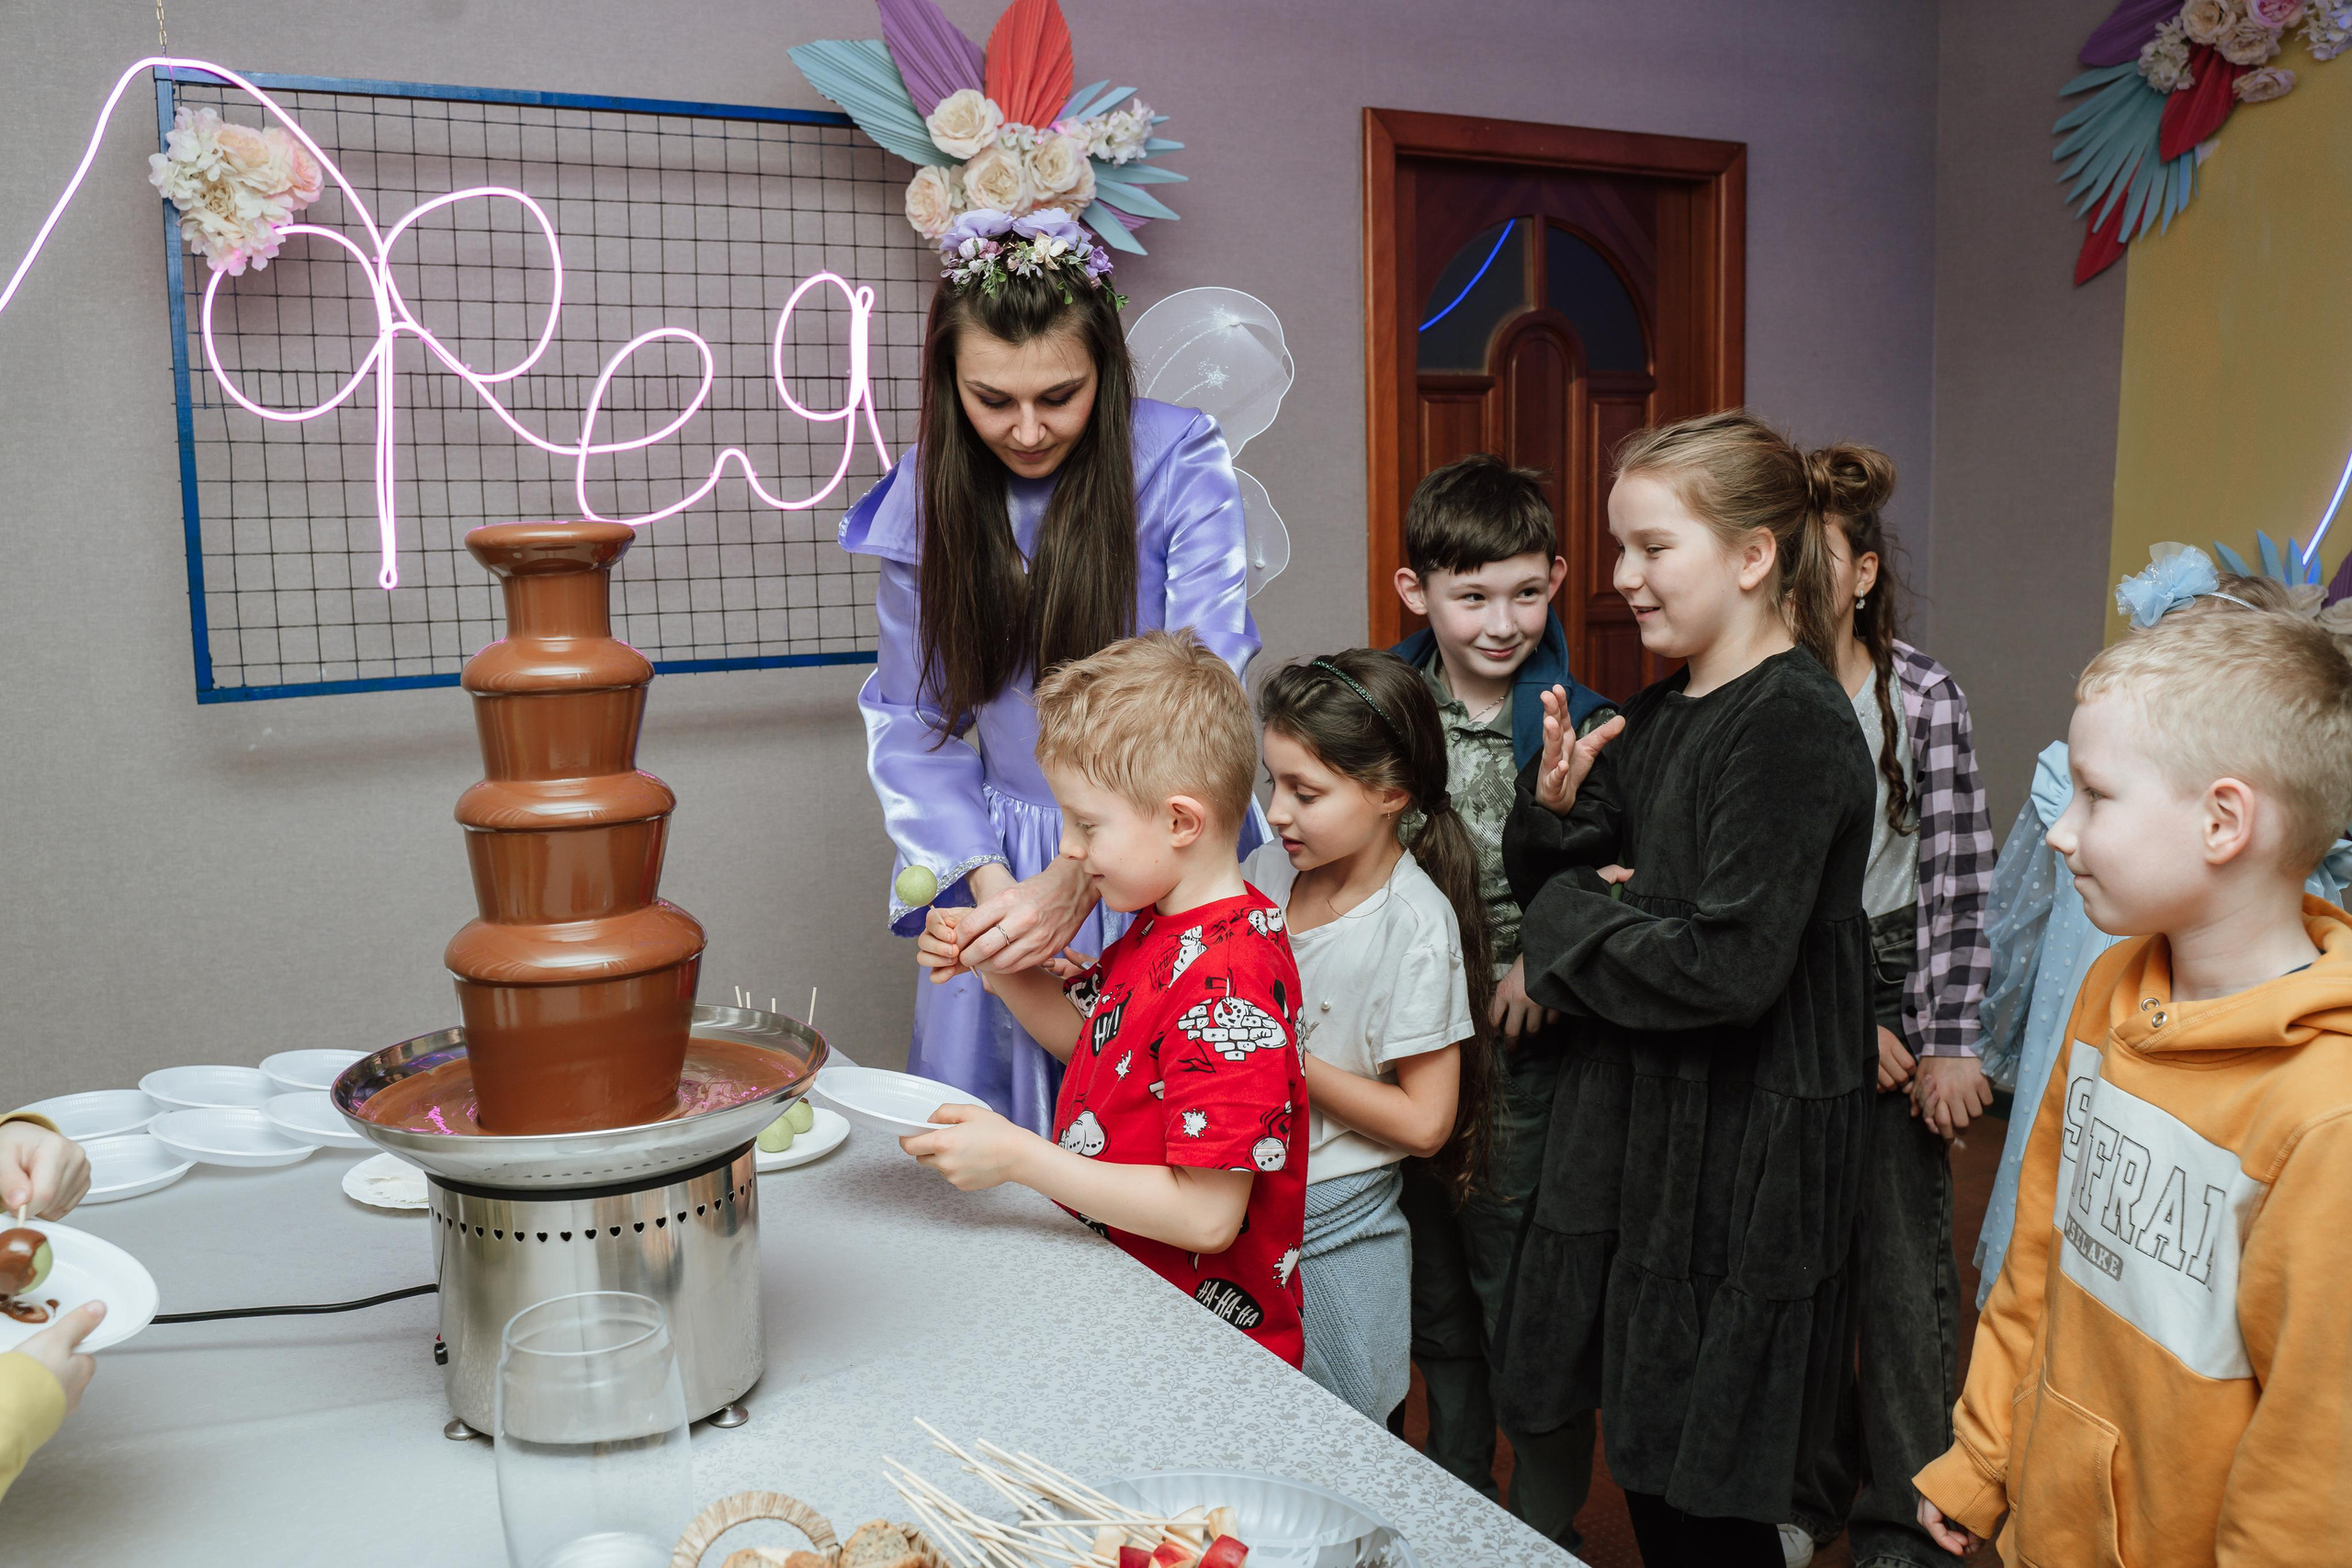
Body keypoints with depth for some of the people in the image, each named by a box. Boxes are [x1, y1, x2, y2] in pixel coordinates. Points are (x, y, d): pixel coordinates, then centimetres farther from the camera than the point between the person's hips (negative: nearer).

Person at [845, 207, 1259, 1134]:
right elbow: (911, 716, 2)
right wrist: (985, 875, -13)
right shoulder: (928, 490, -2)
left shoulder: (1181, 462, -13)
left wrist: (1080, 873, -28)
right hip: (997, 869, 3)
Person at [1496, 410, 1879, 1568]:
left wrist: (1572, 921, -11)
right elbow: (1547, 883, 13)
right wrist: (1558, 801, -8)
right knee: (1647, 1459, 19)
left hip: (1746, 1146, -8)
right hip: (1640, 1119, 8)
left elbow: (1728, 967, -25)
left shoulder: (1793, 723, -18)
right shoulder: (1661, 713, 8)